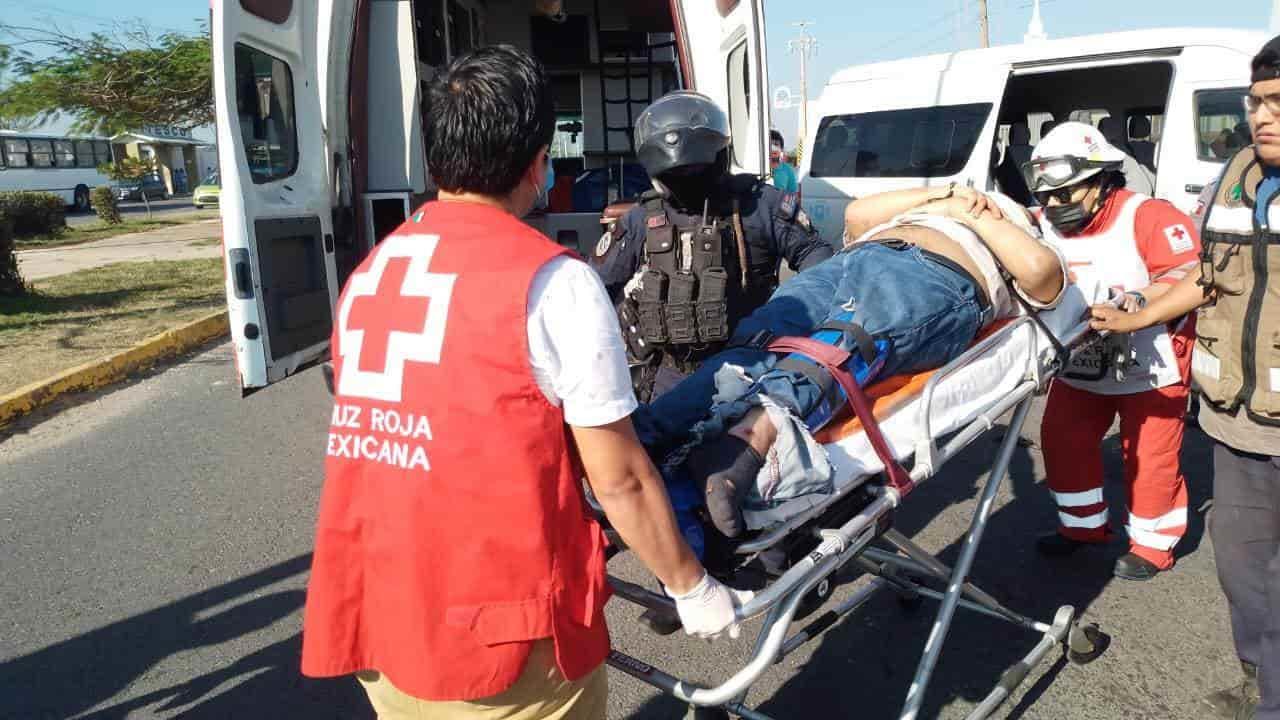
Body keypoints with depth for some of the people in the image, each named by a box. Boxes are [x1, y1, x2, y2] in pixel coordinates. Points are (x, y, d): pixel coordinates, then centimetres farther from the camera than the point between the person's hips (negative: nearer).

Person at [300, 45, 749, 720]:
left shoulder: (365, 275, 4)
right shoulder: (550, 280, -15)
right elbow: (619, 480, -12)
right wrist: (690, 586, 3)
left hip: (374, 620, 6)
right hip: (501, 634, -5)